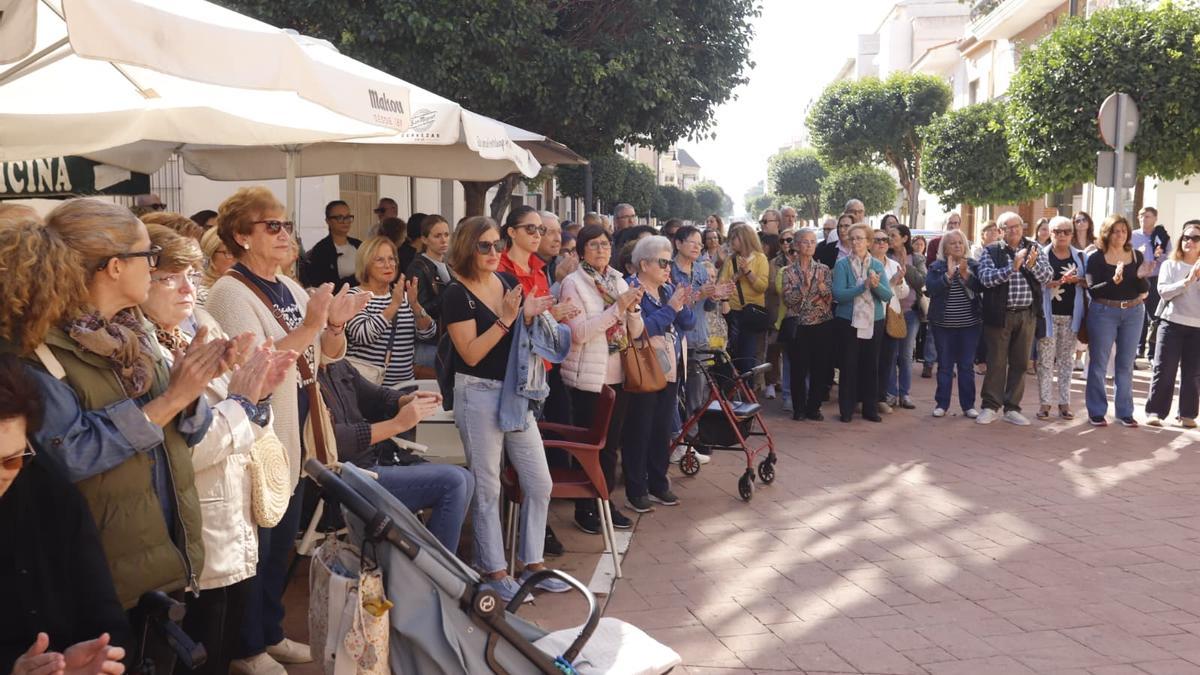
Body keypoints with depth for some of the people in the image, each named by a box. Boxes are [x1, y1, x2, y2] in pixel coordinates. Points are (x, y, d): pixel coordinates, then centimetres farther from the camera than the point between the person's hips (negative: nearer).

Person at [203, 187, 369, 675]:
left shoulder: (289, 288, 9)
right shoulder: (230, 293, -15)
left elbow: (327, 355, 10)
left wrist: (335, 325, -10)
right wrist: (308, 327, -31)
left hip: (293, 434, 8)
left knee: (282, 542, 18)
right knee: (255, 544, 4)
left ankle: (270, 633, 33)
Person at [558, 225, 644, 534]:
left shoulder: (618, 281, 10)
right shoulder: (573, 283, -7)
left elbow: (635, 332, 8)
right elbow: (580, 332, -19)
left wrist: (633, 308, -13)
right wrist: (617, 308, -23)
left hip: (618, 375, 6)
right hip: (588, 377, -6)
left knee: (611, 442, 13)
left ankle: (605, 502, 25)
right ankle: (584, 509, 15)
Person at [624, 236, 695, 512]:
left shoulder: (668, 289, 10)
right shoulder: (631, 290, -12)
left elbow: (688, 324, 6)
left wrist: (682, 305, -13)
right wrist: (670, 308, -22)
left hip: (669, 371, 7)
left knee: (662, 429, 14)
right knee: (638, 431, 0)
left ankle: (658, 483, 25)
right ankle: (636, 490, 10)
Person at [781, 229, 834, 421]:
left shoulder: (823, 269, 7)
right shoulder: (789, 271, 2)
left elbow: (830, 297, 0)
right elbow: (788, 300, -7)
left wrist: (819, 283, -17)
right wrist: (804, 286, -19)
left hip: (822, 324, 2)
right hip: (798, 326, -2)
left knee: (820, 368, 4)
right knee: (798, 368, 1)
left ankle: (814, 407, 16)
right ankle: (798, 408, 14)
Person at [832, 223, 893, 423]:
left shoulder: (877, 265, 4)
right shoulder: (842, 265, -5)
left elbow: (888, 295, -4)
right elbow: (838, 294, -17)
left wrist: (876, 285, -23)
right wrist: (864, 286, -24)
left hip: (874, 322, 3)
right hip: (848, 322, -3)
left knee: (871, 365, 9)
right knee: (849, 365, 2)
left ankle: (870, 408, 19)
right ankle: (846, 409, 13)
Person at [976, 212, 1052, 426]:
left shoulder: (1033, 249, 8)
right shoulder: (991, 251, -1)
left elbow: (1048, 276, 1)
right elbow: (986, 278, -15)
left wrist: (1032, 264, -18)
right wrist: (1012, 267, -24)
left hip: (1027, 314, 3)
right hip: (1000, 314, -3)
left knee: (1020, 363, 8)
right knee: (996, 362, 2)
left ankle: (1012, 408, 17)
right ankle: (990, 407, 12)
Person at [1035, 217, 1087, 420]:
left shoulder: (1079, 256, 10)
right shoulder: (1042, 255, 1)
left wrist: (1077, 280, -9)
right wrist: (1058, 282, -18)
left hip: (1071, 314, 3)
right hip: (1048, 314, -3)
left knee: (1066, 359, 7)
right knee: (1046, 359, -2)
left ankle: (1064, 402, 12)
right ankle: (1045, 402, 3)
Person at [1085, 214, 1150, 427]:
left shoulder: (1137, 256, 3)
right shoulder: (1096, 258, -6)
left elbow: (1145, 291, 3)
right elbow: (1092, 290, -13)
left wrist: (1140, 277, -17)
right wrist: (1114, 280, -28)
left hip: (1133, 313, 3)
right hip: (1103, 312, -3)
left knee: (1126, 364, 10)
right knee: (1098, 363, 3)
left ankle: (1125, 411, 19)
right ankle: (1096, 411, 11)